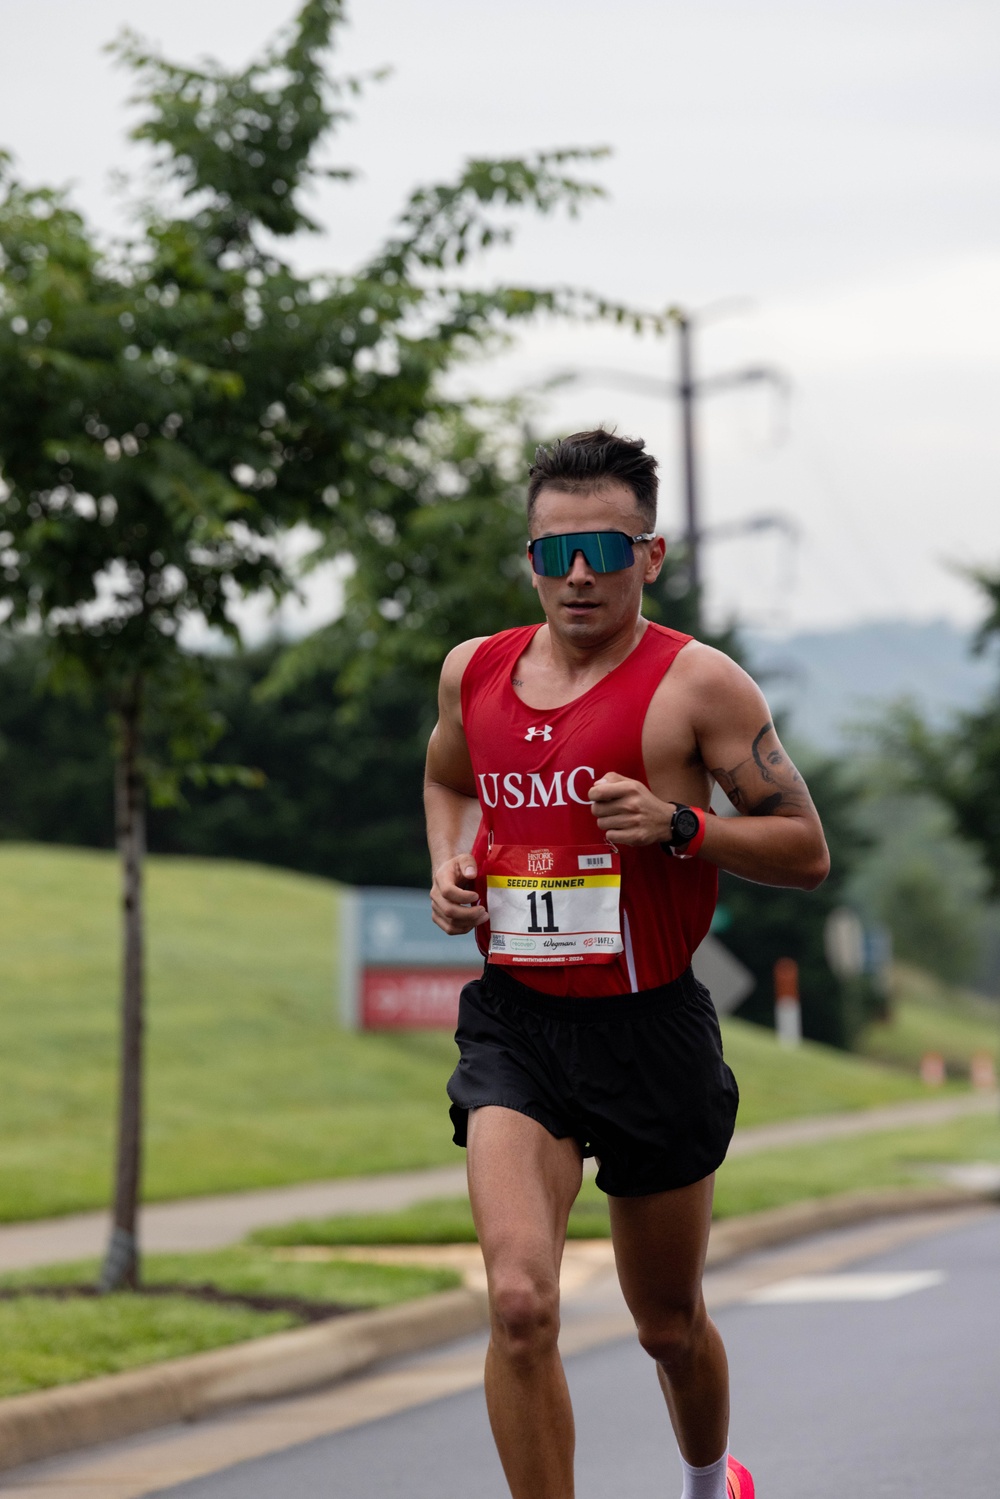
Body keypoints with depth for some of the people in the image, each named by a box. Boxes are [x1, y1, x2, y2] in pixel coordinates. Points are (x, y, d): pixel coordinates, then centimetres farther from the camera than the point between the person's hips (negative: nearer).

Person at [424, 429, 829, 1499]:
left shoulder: (697, 684, -6)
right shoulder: (474, 671, 6)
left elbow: (806, 852, -4)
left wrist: (677, 826, -20)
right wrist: (448, 864, 8)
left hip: (652, 1028, -2)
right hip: (513, 1023, 2)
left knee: (668, 1324, 16)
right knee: (520, 1302, -21)